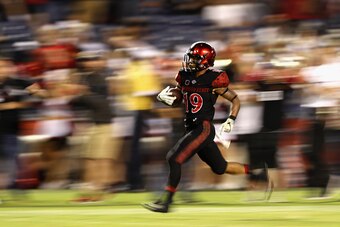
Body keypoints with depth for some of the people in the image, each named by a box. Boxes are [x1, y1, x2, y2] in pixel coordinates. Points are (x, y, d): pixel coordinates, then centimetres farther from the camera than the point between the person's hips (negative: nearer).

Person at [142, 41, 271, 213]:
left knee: (174, 158, -18)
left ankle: (165, 202, -14)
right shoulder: (184, 76, 7)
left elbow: (235, 100, -1)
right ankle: (255, 173, 34)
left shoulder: (214, 80, -11)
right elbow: (174, 98, 18)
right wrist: (162, 96, -5)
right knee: (220, 168, 17)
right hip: (191, 128, 8)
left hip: (204, 128, -8)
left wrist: (230, 120, -14)